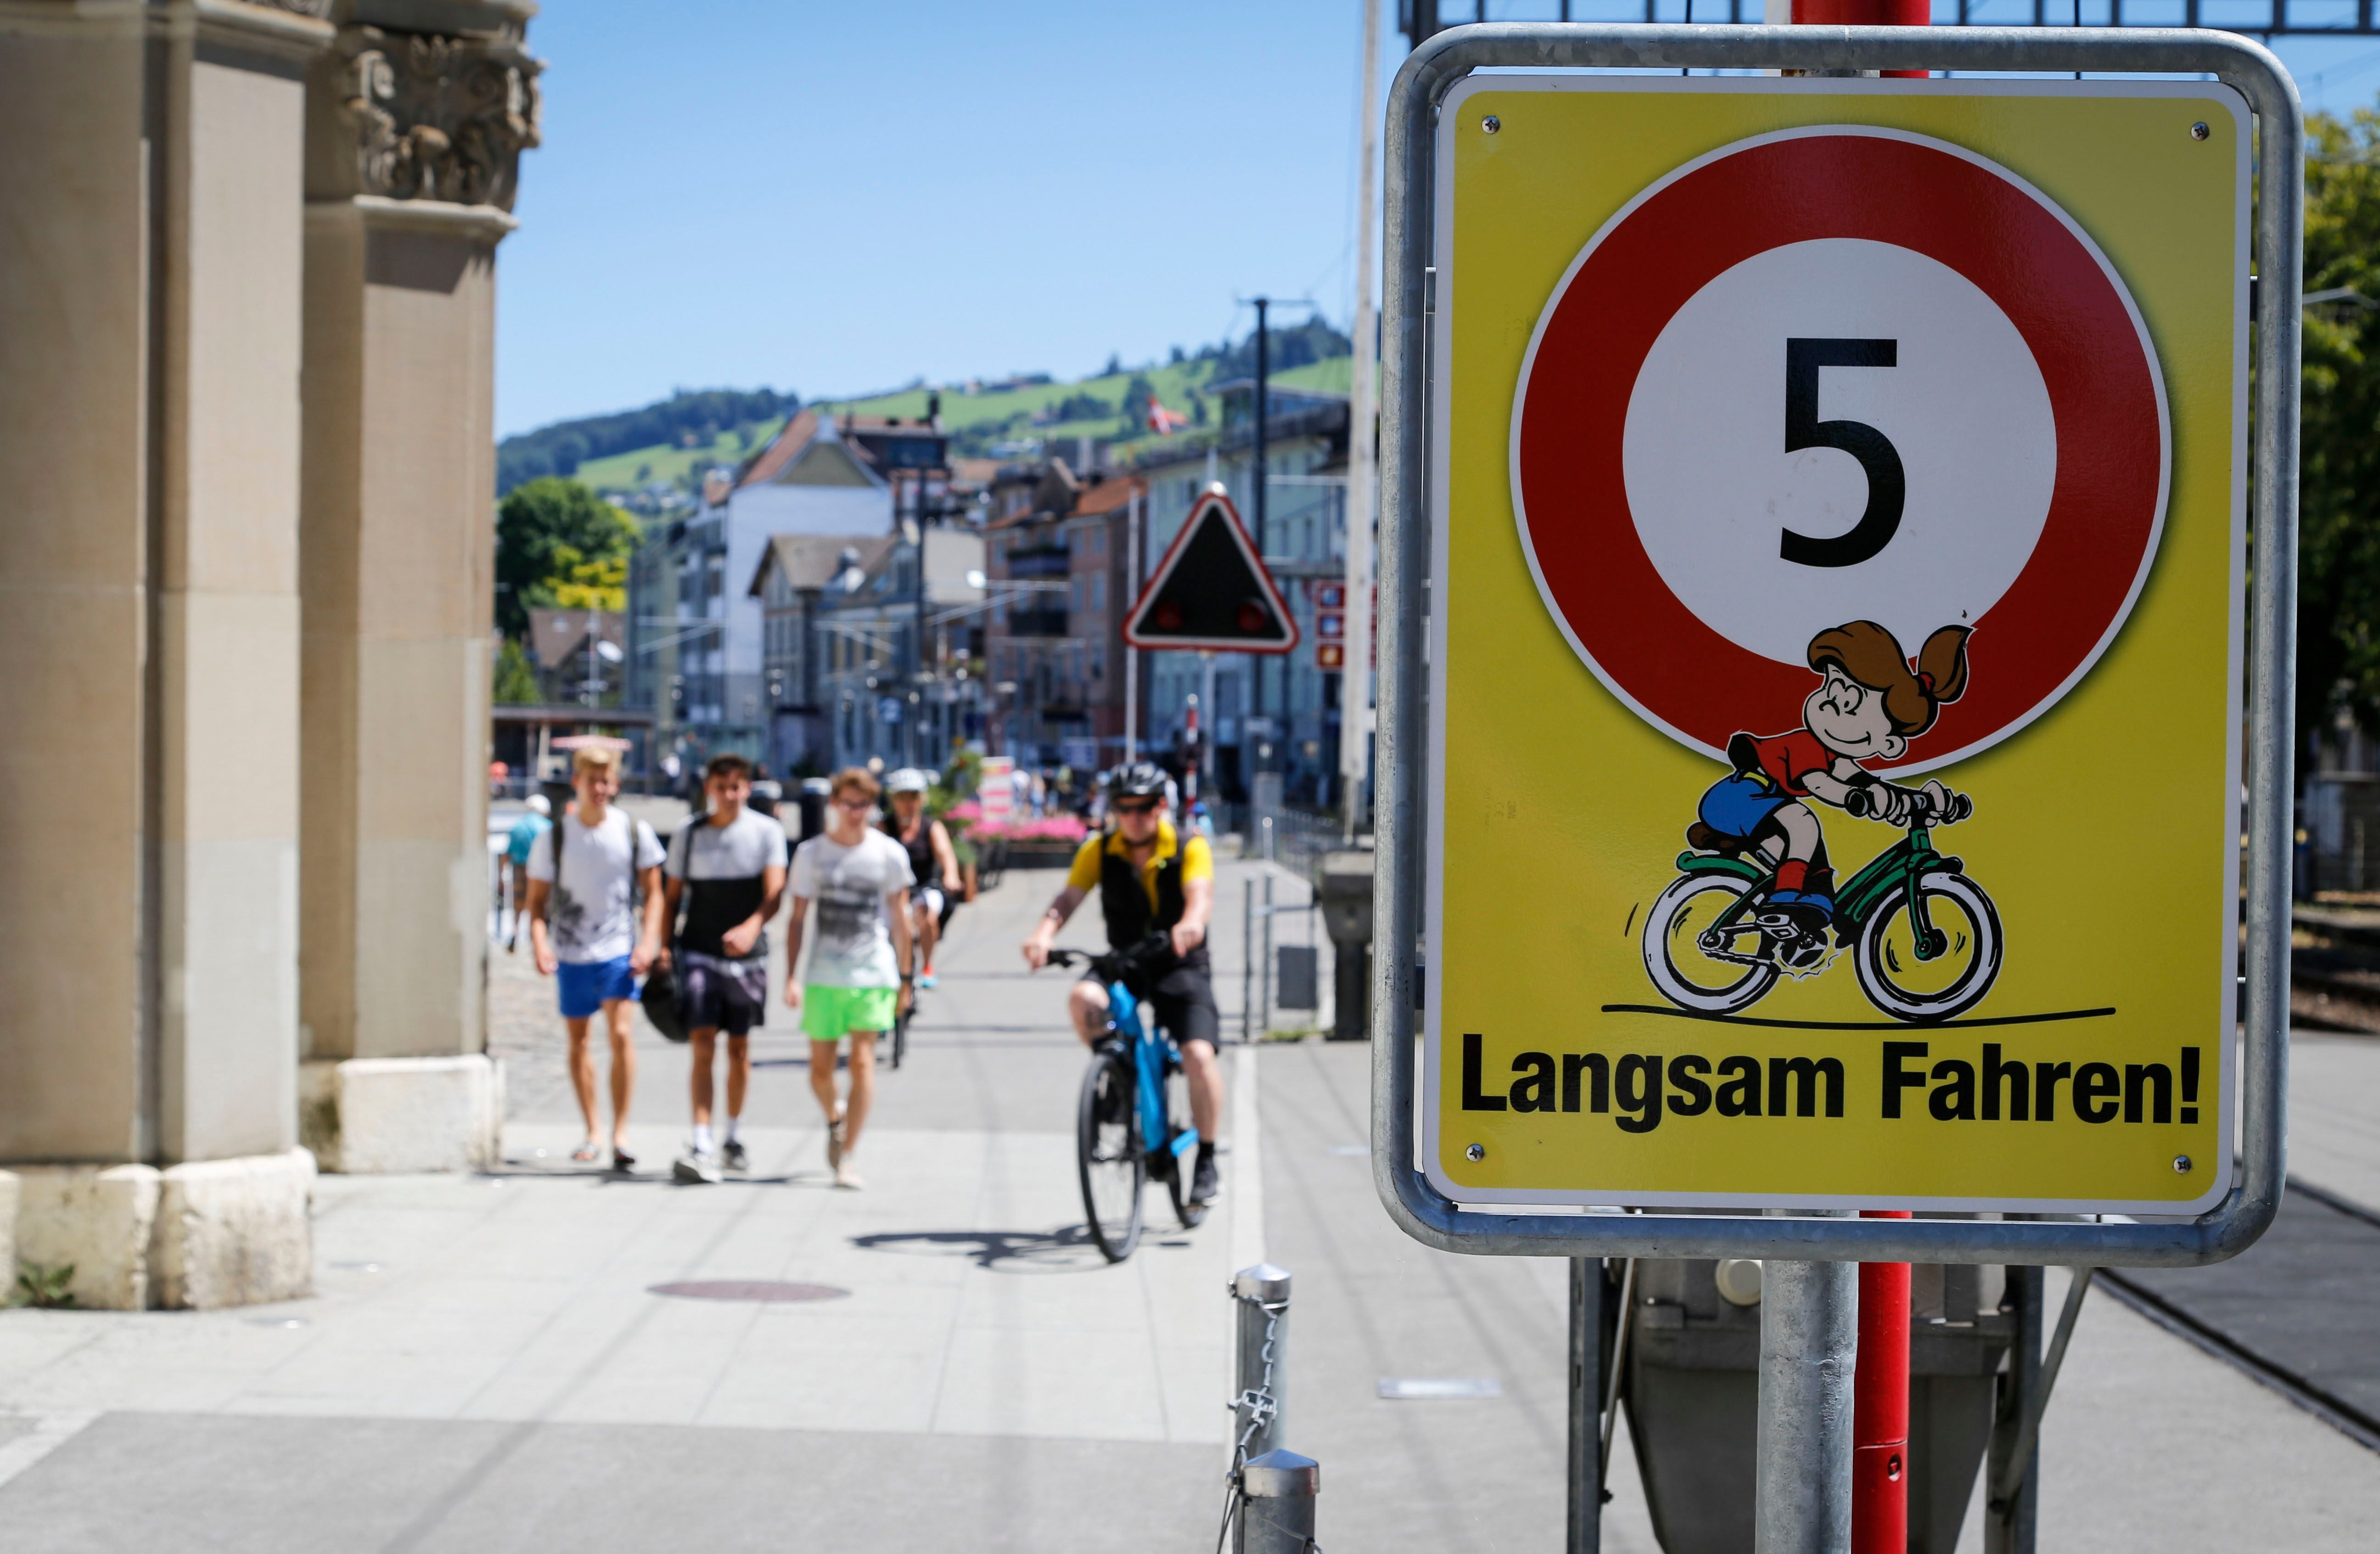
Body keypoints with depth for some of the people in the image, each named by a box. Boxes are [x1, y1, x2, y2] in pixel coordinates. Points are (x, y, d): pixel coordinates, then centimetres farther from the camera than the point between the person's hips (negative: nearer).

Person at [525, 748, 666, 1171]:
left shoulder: (635, 832, -2)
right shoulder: (553, 839, -2)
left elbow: (653, 892, 5)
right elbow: (537, 901, 3)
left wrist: (648, 942, -8)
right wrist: (539, 944, -14)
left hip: (618, 951, -2)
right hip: (571, 954, 2)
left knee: (620, 1033, -15)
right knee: (578, 1041, 9)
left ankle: (621, 1133, -9)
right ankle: (592, 1134, 22)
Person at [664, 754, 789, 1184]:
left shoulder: (766, 832, -2)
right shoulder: (688, 835, 4)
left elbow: (775, 893, -12)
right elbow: (672, 895, 11)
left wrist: (751, 927, -31)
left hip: (747, 955, 0)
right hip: (698, 951, 0)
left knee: (739, 1047, 10)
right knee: (702, 1043, -12)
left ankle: (734, 1139, 27)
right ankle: (702, 1146, -18)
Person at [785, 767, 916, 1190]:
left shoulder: (889, 854, 1)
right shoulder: (811, 853, 3)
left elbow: (900, 919, 6)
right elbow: (797, 918, 6)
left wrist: (905, 978, 7)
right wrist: (791, 976, -2)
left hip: (873, 975, -2)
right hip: (823, 976, 2)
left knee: (862, 1060, -13)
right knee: (820, 1070, 5)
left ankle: (848, 1155, -9)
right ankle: (835, 1119, 38)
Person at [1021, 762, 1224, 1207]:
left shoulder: (1189, 848, -8)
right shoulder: (1100, 852, -2)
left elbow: (1200, 892, -26)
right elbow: (1069, 898, -15)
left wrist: (1192, 923, -51)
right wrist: (1043, 935, -37)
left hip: (1181, 968, -2)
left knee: (1199, 1055, -21)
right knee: (1082, 999, -32)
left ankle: (1207, 1162, -3)